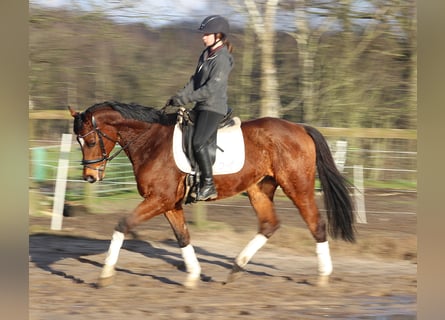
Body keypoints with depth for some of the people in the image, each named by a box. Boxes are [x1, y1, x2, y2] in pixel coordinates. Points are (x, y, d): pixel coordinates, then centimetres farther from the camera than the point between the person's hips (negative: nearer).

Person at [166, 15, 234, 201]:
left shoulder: (222, 59, -14)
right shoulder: (206, 54, 15)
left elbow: (211, 88, -20)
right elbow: (195, 81, 18)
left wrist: (185, 99, -19)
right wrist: (178, 97, 4)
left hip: (214, 107, -10)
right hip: (202, 107, 10)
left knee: (198, 143, -25)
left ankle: (208, 185, -20)